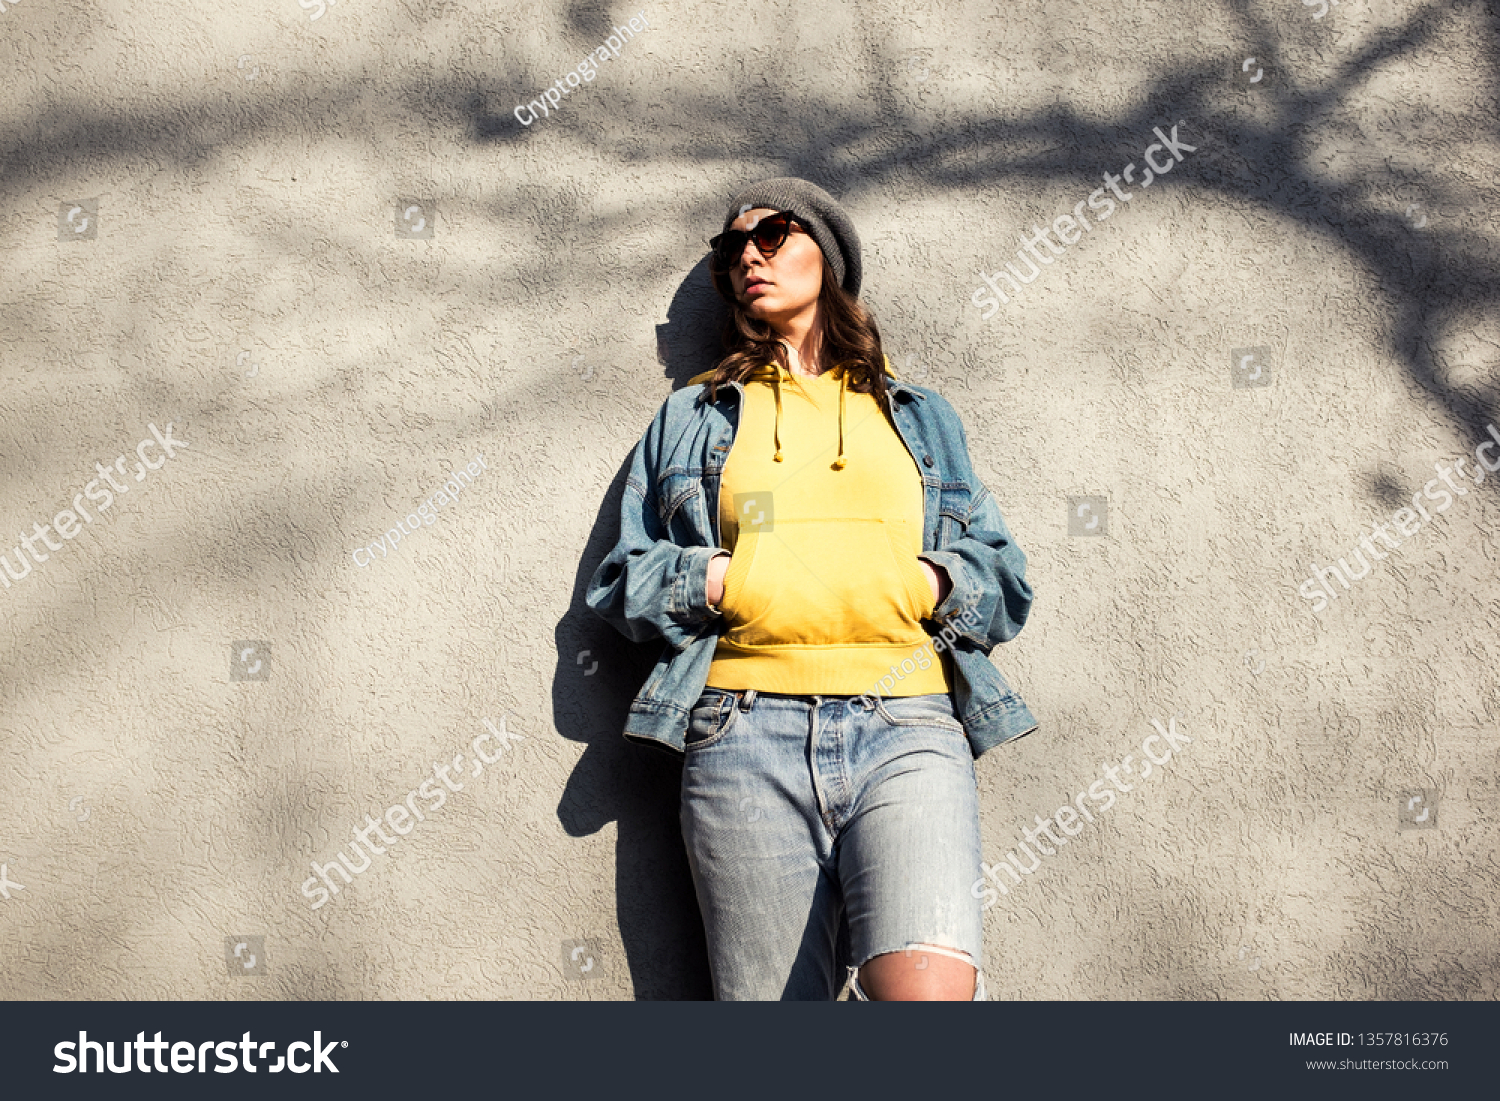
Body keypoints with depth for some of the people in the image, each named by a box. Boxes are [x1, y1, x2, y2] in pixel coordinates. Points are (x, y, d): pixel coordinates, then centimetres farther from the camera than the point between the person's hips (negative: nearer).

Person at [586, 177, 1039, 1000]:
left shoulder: (919, 416, 24)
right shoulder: (692, 416, 22)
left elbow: (1004, 584, 19)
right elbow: (619, 582, 16)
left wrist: (927, 585, -2)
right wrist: (719, 581, -3)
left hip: (908, 728, 0)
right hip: (747, 731, 1)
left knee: (926, 988, -26)